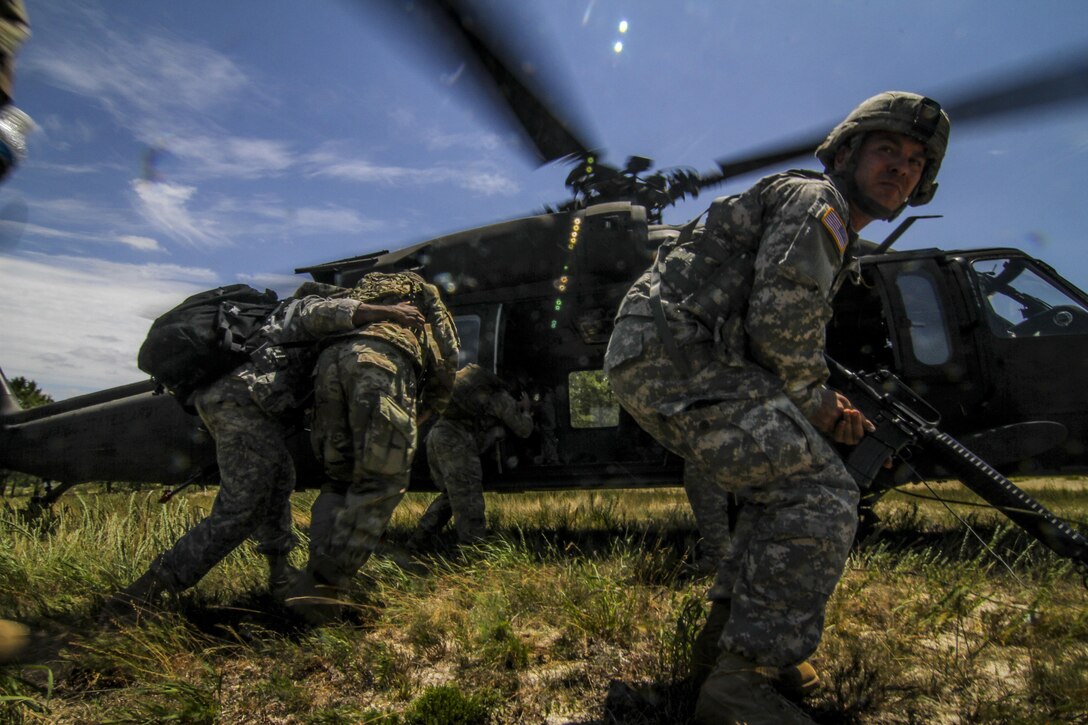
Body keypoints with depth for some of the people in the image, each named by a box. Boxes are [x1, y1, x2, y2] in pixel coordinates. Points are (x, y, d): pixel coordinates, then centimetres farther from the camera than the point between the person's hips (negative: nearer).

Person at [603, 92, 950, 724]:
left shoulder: (833, 239, 30)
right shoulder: (815, 202, -2)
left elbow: (773, 344, 29)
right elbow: (780, 325, -15)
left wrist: (821, 405, 15)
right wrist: (817, 405, 0)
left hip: (654, 362, 11)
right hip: (675, 357, -11)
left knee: (785, 476, 23)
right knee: (821, 493, -16)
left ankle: (739, 610, 30)